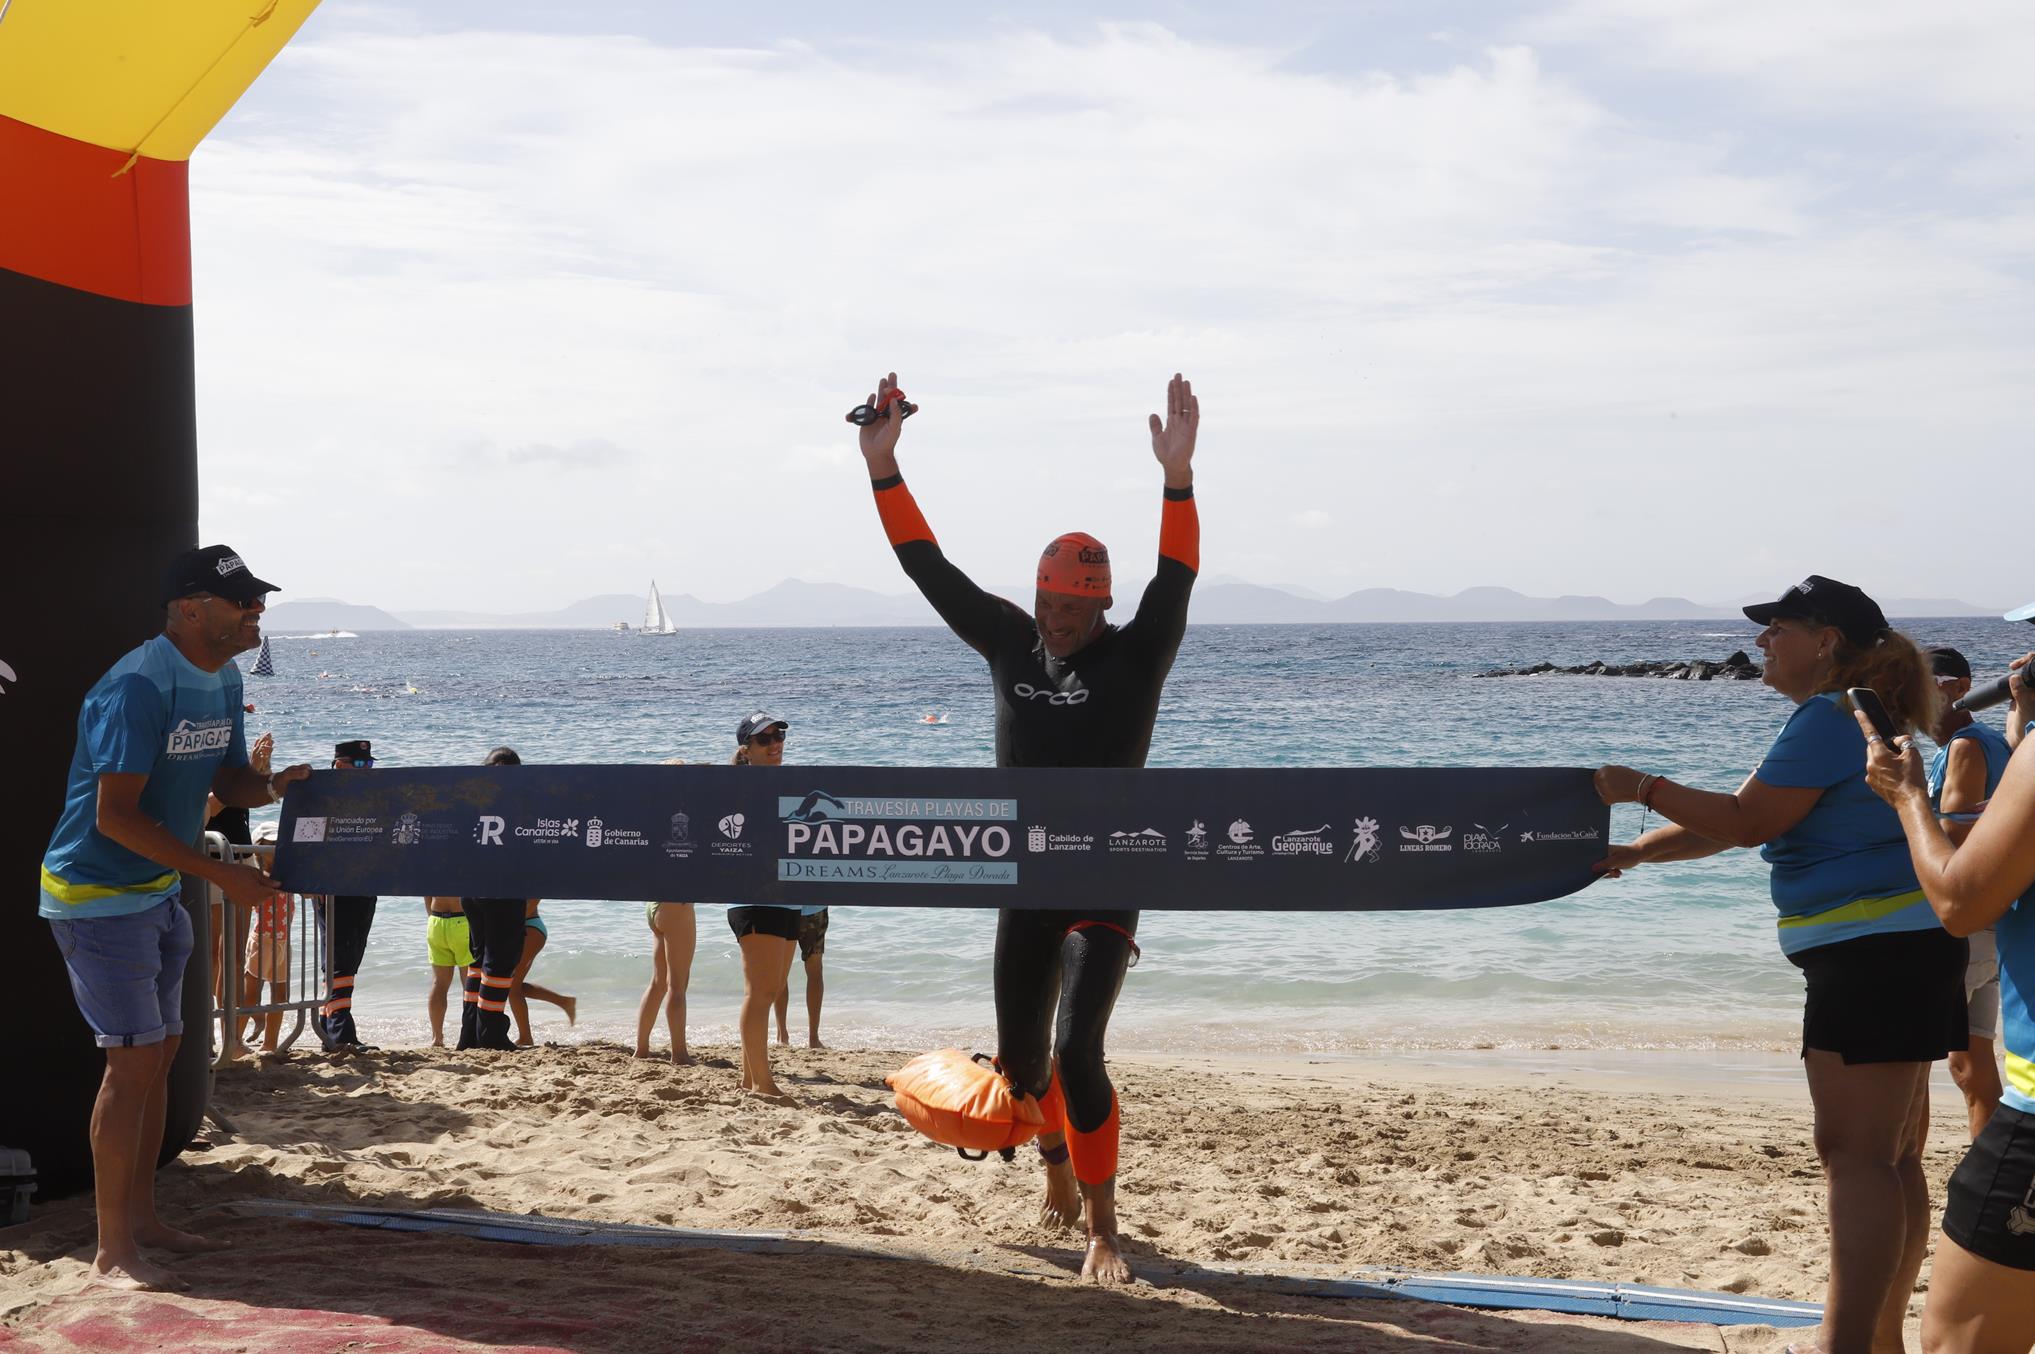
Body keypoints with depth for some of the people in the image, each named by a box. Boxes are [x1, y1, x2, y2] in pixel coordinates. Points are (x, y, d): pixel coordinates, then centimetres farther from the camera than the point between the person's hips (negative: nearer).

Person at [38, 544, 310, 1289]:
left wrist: (272, 785, -12)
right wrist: (220, 874, -27)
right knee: (133, 1058, -10)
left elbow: (228, 782, 12)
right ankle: (113, 1251, -3)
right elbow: (114, 815, -27)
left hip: (157, 892, 10)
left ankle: (142, 1218, 27)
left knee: (161, 1048, 14)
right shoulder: (138, 686, -25)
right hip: (97, 893, -9)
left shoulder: (224, 681, 5)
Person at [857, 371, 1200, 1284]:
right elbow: (930, 568, 4)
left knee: (1076, 1050, -18)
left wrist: (1178, 478, -37)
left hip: (1106, 891, -5)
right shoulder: (1009, 643, 4)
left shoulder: (1134, 656, -7)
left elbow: (1175, 582, -23)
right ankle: (1058, 1174, 42)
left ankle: (1102, 1225, -5)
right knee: (1019, 1056, 13)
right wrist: (883, 466, -3)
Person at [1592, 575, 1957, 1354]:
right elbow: (1741, 820, 22)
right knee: (1890, 1156, 14)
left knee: (1855, 1154, -13)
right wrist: (1635, 853, 20)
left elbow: (1748, 822, -16)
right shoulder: (1856, 715, 19)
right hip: (1894, 949, 11)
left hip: (1873, 951, -11)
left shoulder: (1829, 716, -14)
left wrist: (1642, 789, -6)